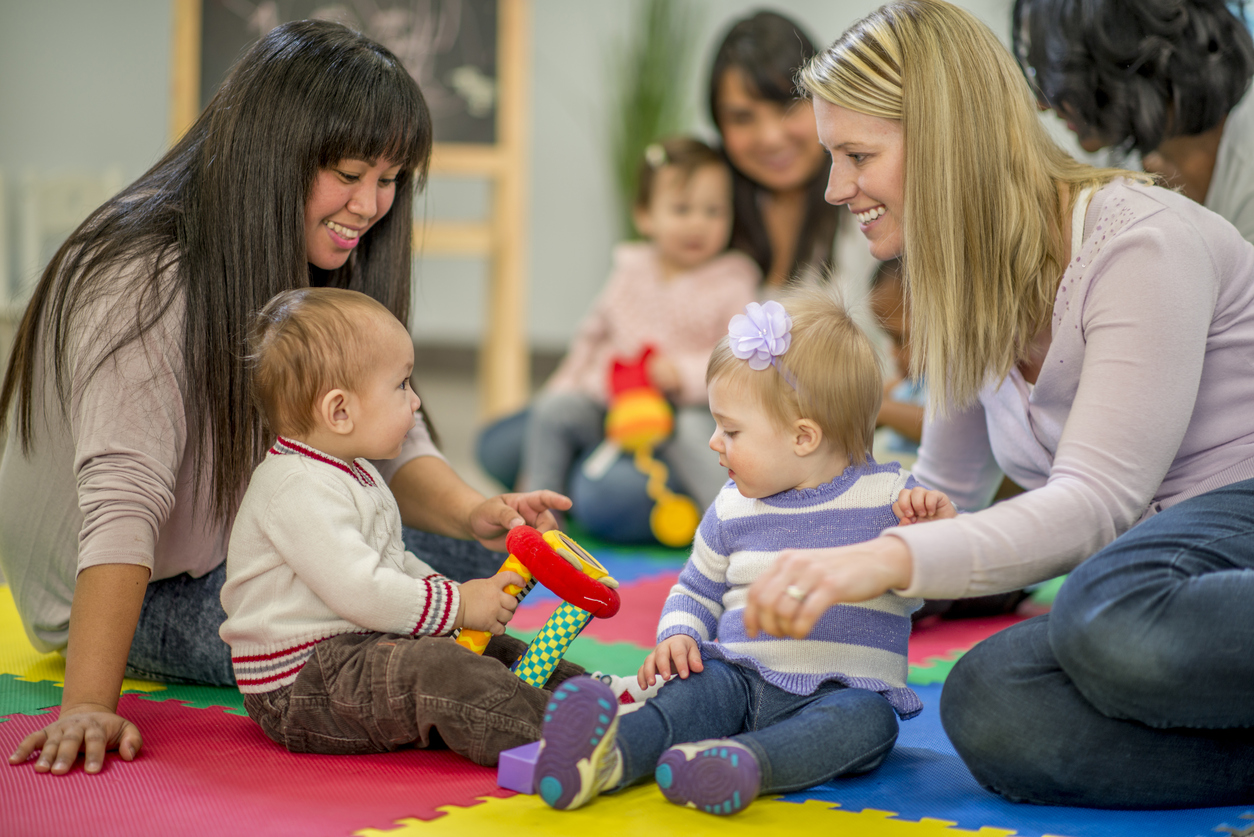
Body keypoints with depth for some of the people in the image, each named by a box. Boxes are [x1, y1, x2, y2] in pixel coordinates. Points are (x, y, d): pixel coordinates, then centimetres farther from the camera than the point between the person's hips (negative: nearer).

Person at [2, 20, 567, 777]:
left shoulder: (331, 270, -3)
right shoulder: (144, 282, -27)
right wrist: (90, 705, -43)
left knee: (464, 563, -13)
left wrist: (473, 514, -27)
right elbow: (120, 499, -36)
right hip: (143, 595, -6)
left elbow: (388, 440, -4)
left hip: (251, 556, 6)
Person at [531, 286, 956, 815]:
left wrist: (937, 531, -19)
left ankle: (743, 762, -57)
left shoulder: (888, 495, 1)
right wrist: (677, 636, 4)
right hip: (741, 677, 2)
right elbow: (696, 590, 25)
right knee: (693, 691, -28)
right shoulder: (733, 509, 13)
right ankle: (609, 757, -56)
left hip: (846, 689, -2)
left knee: (865, 720, -33)